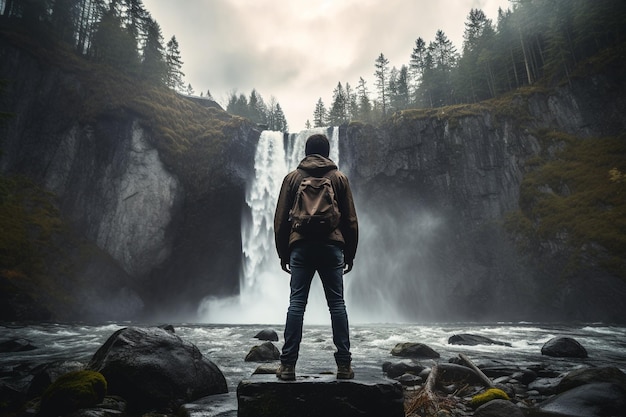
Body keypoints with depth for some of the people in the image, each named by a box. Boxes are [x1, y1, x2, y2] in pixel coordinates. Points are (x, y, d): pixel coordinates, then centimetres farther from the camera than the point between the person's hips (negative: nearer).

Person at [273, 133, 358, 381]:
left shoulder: (292, 177, 9)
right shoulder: (339, 178, 8)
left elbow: (280, 220, 7)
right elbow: (350, 220, 7)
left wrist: (283, 253, 13)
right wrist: (350, 254, 14)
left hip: (300, 247, 0)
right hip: (332, 246, 0)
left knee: (296, 304, 1)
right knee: (337, 304, 4)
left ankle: (288, 364, 3)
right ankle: (344, 364, 7)